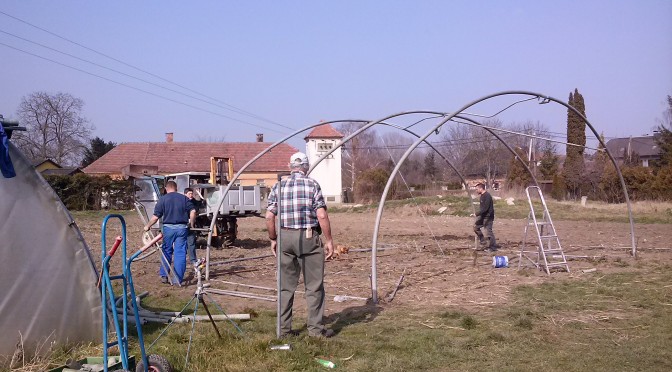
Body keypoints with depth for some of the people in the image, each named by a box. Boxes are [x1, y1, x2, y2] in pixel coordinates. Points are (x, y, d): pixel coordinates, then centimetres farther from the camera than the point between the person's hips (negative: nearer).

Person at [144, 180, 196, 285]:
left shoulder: (163, 199, 1)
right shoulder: (184, 198, 7)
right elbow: (193, 211, -2)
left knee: (166, 251, 14)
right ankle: (178, 279, 4)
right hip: (182, 228, 1)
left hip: (168, 228, -1)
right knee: (180, 253, 3)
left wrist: (147, 226, 12)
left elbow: (155, 217, -2)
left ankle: (164, 276, 18)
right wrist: (191, 224, 11)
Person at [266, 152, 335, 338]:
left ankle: (284, 328, 16)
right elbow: (322, 215, -11)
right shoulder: (312, 185, -4)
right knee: (314, 286, 6)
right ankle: (316, 328, 9)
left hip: (285, 237, 3)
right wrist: (329, 240, -5)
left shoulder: (278, 187, 5)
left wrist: (273, 239, 12)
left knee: (286, 286, 11)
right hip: (309, 238, -3)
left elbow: (269, 217, 1)